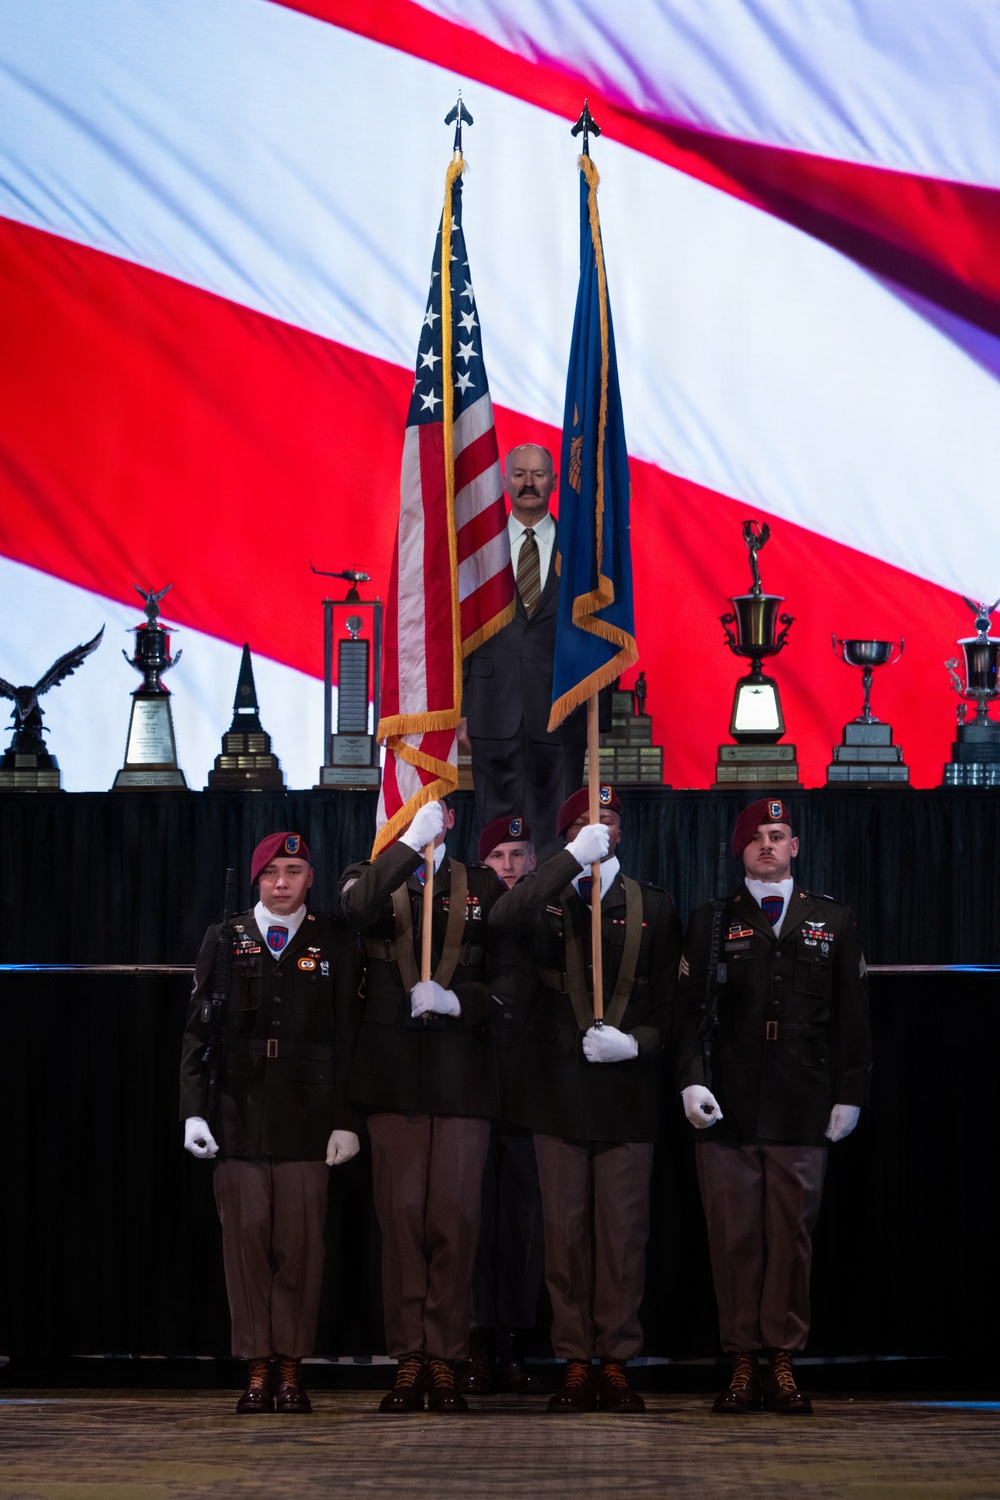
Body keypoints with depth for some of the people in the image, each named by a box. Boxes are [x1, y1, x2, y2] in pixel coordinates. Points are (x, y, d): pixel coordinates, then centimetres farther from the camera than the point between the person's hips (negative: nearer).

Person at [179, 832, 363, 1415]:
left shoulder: (336, 943, 8)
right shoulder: (224, 941, 11)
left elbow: (349, 1036, 5)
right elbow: (198, 1032, 10)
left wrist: (347, 1119, -2)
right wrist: (194, 1110, 1)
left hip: (307, 1116, -1)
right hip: (238, 1115, 1)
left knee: (300, 1241, -3)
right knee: (247, 1236, -2)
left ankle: (292, 1366, 5)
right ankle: (258, 1367, 5)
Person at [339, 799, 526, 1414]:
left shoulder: (482, 887, 11)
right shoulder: (373, 878, 10)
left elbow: (509, 977, 6)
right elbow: (359, 906, -17)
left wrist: (457, 1001, -10)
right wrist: (412, 841, -18)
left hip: (461, 1077, 0)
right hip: (395, 1077, 0)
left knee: (455, 1219, -3)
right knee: (402, 1217, 0)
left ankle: (446, 1359, 3)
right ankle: (409, 1359, 6)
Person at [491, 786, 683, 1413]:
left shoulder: (654, 907, 10)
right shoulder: (545, 898, 6)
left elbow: (669, 1003, 8)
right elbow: (505, 919, -20)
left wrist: (636, 1043, -12)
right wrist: (575, 858, -22)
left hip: (627, 1089, 0)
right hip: (559, 1089, 0)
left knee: (624, 1230, -1)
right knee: (565, 1229, 2)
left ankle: (617, 1361, 7)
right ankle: (576, 1362, 8)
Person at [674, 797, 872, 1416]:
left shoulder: (833, 922, 13)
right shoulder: (712, 921, 11)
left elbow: (852, 1017, 12)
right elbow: (689, 1009, 8)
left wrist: (849, 1093, 5)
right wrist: (691, 1079, -5)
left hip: (803, 1109, 0)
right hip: (727, 1109, 0)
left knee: (792, 1234, -1)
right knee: (735, 1236, -1)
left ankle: (784, 1359, 6)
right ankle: (744, 1361, 5)